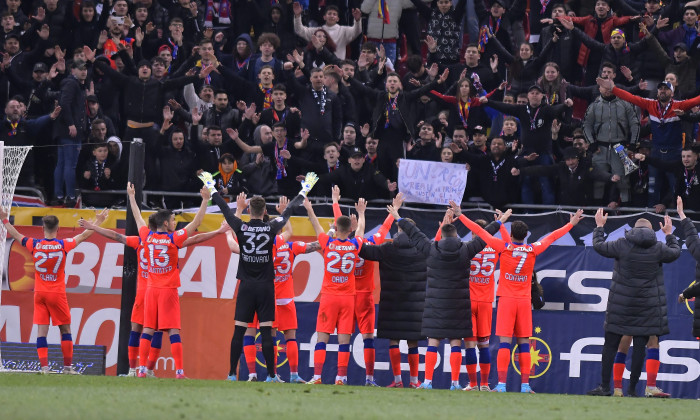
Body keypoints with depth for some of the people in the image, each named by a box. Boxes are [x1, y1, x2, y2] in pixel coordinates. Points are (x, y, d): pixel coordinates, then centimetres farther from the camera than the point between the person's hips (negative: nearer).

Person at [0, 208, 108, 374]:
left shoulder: (34, 245, -3)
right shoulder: (64, 245, -6)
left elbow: (16, 235, 12)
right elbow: (83, 236, 8)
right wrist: (97, 222, 22)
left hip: (39, 293, 1)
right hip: (57, 293, -1)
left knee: (41, 331, 1)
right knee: (65, 329, 9)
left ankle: (44, 366, -8)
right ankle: (68, 366, 8)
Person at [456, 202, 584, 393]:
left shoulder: (504, 247, -5)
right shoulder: (532, 250, 0)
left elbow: (479, 231, 0)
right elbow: (553, 236, 15)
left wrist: (460, 215, 9)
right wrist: (571, 223, 29)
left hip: (506, 300, -2)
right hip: (525, 300, 2)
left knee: (504, 342, -6)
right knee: (524, 343, 5)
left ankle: (501, 383, -13)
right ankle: (525, 384, 2)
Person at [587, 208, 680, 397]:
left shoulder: (622, 245, -6)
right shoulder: (658, 248, -2)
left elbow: (598, 245, 6)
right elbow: (675, 252, 18)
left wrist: (599, 226, 22)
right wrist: (669, 234, 34)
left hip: (621, 304, -1)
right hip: (648, 305, 1)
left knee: (610, 344, 6)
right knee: (640, 346, 3)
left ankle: (605, 386, 3)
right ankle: (632, 388, 3)